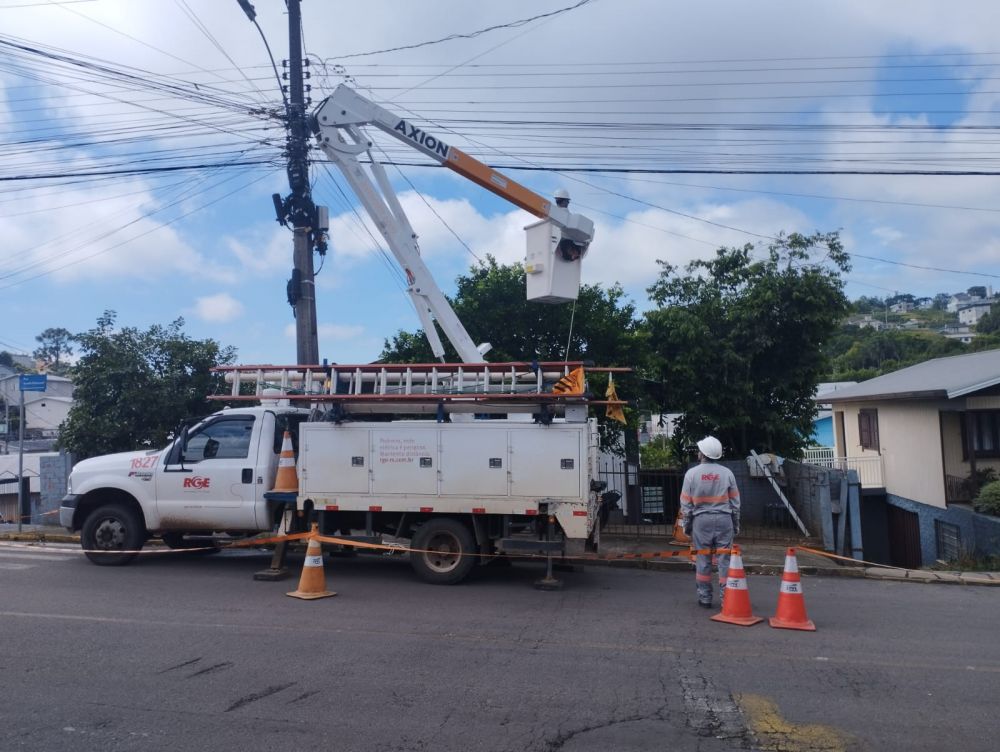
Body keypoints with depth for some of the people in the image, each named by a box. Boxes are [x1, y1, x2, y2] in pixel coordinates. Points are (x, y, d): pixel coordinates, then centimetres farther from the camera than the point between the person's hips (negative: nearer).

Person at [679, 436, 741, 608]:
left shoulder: (691, 473, -4)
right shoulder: (727, 473, 0)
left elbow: (686, 503, -1)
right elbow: (735, 502, 6)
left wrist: (686, 524, 10)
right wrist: (736, 524, 15)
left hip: (701, 520, -1)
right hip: (724, 519, 1)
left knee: (703, 560, 7)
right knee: (725, 559, 5)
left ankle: (705, 597, 13)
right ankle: (726, 597, 6)